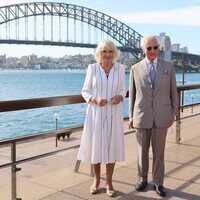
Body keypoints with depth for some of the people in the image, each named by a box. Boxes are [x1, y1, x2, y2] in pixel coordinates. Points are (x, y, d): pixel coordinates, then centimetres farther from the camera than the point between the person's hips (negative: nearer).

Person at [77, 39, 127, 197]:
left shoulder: (120, 68, 1)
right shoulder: (92, 68, -2)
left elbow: (123, 89, 10)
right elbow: (85, 91, 1)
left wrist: (120, 97, -12)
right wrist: (95, 100, -17)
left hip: (113, 114, 1)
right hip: (96, 113, 0)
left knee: (111, 146, 5)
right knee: (95, 146, 6)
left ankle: (109, 182, 19)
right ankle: (96, 180, 26)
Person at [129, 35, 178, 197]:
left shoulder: (168, 66, 2)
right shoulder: (135, 69, 1)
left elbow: (173, 92, 5)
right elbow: (132, 94, 6)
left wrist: (174, 113, 2)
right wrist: (131, 115, 4)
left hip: (161, 116, 0)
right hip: (142, 116, 0)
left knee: (159, 151, 7)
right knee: (142, 151, 12)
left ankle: (158, 182, 21)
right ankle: (142, 179, 29)